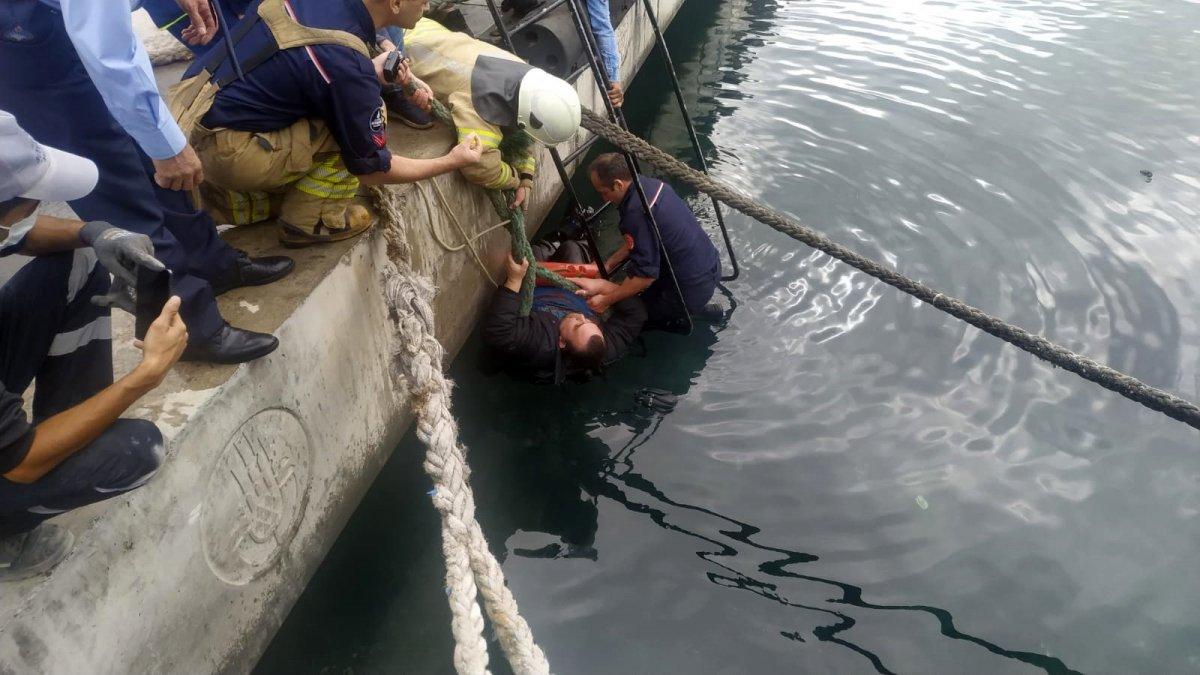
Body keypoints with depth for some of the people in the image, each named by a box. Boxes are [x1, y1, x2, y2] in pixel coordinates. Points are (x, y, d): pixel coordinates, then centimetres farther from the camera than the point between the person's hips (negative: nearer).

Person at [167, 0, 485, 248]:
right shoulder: (348, 65, -23)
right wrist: (452, 162, 3)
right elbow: (370, 169, -9)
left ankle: (230, 199, 17)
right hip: (221, 149, -8)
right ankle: (308, 221, 2)